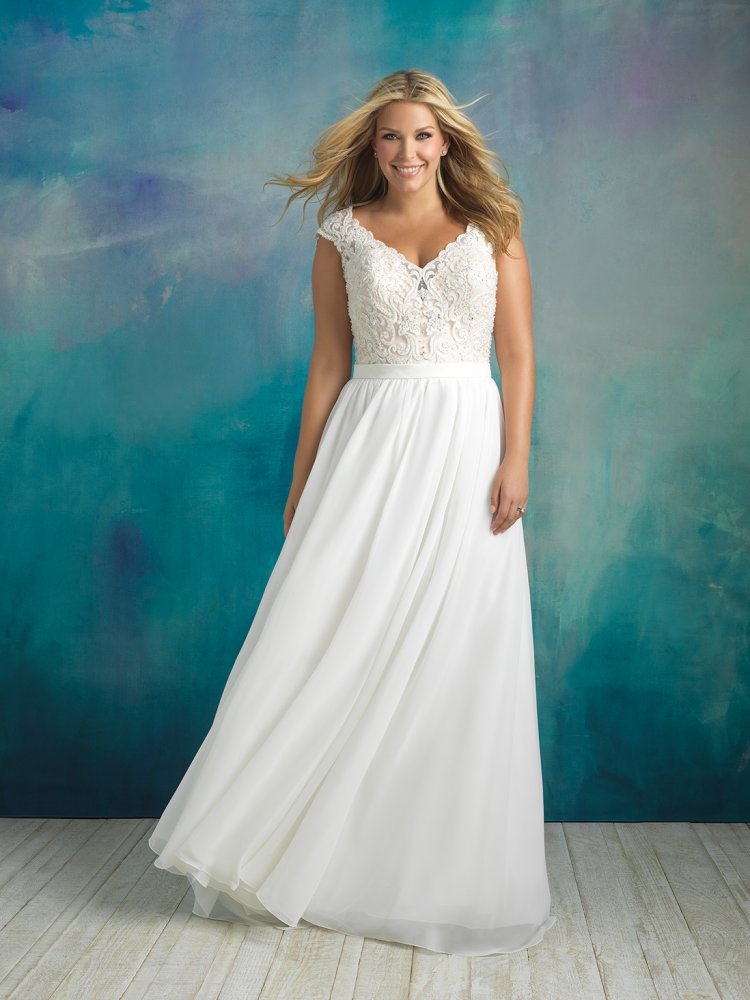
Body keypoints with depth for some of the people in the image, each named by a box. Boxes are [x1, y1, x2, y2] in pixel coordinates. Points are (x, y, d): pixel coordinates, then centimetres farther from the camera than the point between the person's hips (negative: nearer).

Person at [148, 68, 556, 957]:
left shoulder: (492, 227, 8)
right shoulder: (344, 235, 8)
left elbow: (518, 353, 4)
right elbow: (328, 365, 7)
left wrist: (516, 460, -8)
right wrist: (302, 481, 4)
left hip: (465, 449, 0)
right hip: (369, 449, 0)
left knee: (457, 658, 2)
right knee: (332, 646, -1)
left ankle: (450, 876, 19)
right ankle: (288, 857, 16)